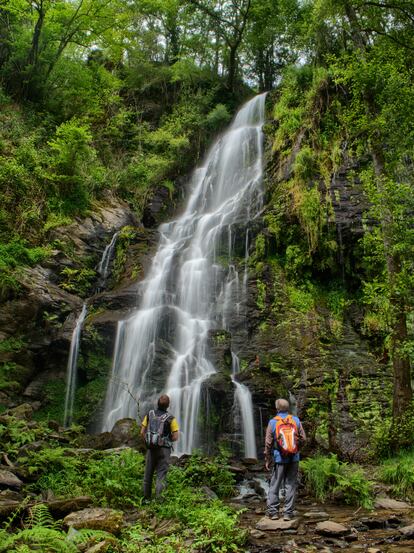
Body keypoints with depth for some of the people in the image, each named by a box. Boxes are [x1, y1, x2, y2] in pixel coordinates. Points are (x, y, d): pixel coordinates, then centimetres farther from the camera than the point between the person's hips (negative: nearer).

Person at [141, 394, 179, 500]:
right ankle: (158, 497, -13)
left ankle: (147, 497, 27)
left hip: (151, 448, 3)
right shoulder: (171, 418, -9)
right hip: (164, 450, -3)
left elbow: (142, 432, 2)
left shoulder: (149, 415, 0)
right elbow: (175, 437, -8)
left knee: (148, 473, 17)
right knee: (161, 475, 0)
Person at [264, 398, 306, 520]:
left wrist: (267, 460, 5)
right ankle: (288, 513, 7)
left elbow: (268, 443, -3)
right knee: (291, 486, 7)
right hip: (294, 457, 2)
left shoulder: (272, 422, -4)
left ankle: (273, 511, 7)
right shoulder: (296, 420, 1)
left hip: (279, 458, -2)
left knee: (274, 485, 8)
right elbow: (303, 438, 2)